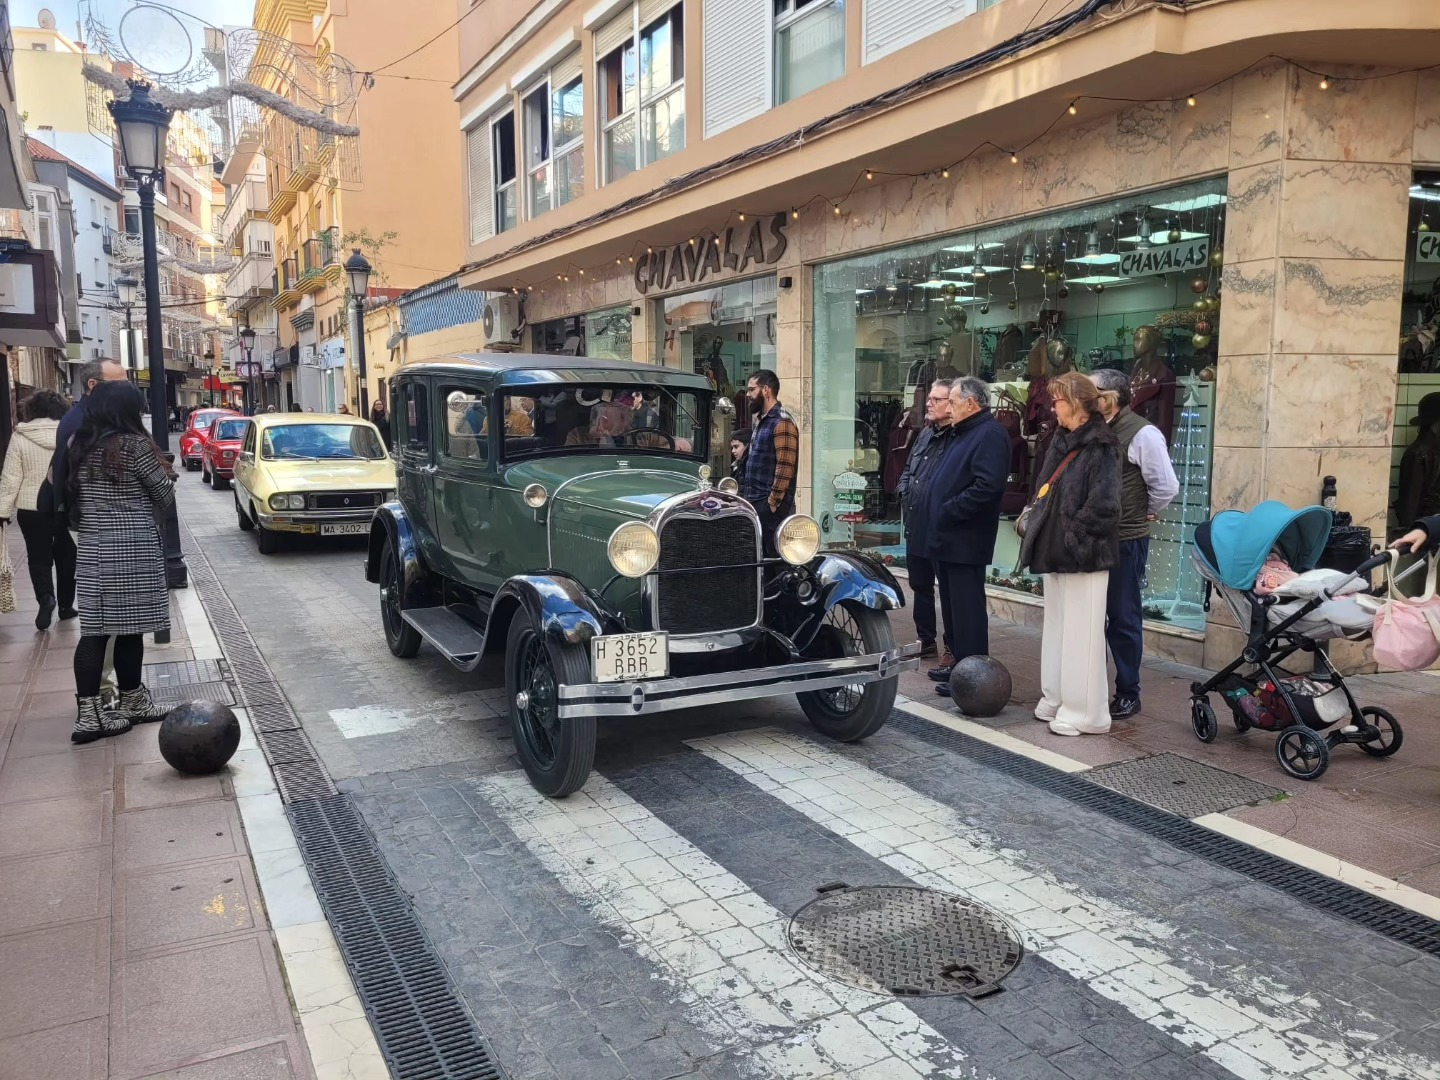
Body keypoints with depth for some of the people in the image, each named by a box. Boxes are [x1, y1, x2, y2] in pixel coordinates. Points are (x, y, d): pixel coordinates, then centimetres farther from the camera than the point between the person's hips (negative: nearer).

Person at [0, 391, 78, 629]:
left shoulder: (20, 437, -6)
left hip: (31, 508, -1)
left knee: (38, 557, 9)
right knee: (65, 556, 14)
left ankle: (45, 597, -14)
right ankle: (65, 605, 21)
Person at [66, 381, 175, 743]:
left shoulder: (79, 446, 8)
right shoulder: (134, 445, -11)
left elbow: (71, 496, 15)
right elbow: (165, 495, -3)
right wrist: (147, 517, 16)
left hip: (92, 548, 6)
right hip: (132, 549, -6)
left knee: (94, 630, 5)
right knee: (129, 628, 5)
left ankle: (87, 713, 4)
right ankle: (131, 702, 16)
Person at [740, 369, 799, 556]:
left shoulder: (782, 422, -12)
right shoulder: (761, 420, 18)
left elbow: (785, 467, -18)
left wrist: (773, 502, -18)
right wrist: (746, 496, 17)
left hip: (770, 506, -9)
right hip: (755, 503, 9)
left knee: (772, 557, -7)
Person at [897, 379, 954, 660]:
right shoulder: (925, 433, 13)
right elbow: (907, 469, 23)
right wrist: (905, 493, 10)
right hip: (916, 526, 9)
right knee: (920, 586, 18)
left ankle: (953, 649, 13)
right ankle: (926, 640, 32)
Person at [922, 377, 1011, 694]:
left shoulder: (990, 434, -13)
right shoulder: (961, 433, 20)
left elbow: (987, 486, -26)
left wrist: (948, 511, -20)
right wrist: (936, 514, 12)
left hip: (964, 540, -10)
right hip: (947, 537, 10)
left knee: (966, 609, -6)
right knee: (952, 605, 16)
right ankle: (957, 661, 26)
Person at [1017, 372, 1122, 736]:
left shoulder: (1100, 448, -13)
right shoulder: (1061, 443, 14)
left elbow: (1102, 505, -20)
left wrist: (1074, 537, -17)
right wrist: (1040, 535, 11)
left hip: (1082, 555, -9)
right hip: (1055, 550, 9)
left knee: (1080, 632, -2)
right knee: (1057, 627, 15)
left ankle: (1084, 712, 6)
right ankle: (1058, 700, 27)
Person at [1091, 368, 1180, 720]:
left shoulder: (1142, 433, -11)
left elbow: (1167, 487, -10)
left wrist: (1142, 515, 1)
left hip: (1125, 543, -6)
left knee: (1123, 619, 4)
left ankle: (1127, 694, 17)